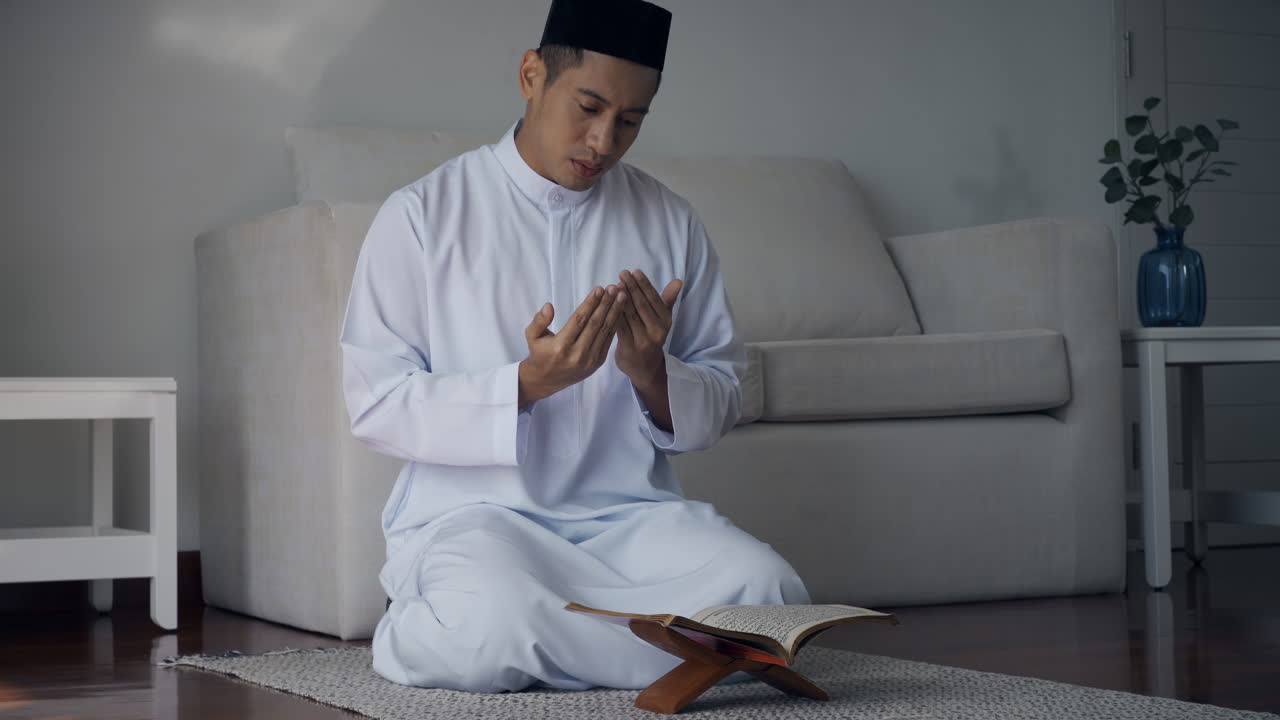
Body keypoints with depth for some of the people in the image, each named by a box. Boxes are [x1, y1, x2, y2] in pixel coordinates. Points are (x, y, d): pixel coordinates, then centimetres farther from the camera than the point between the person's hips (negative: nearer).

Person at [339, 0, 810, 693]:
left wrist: (650, 372, -10)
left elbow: (723, 397, 13)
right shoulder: (422, 214, 0)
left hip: (630, 513, 5)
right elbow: (373, 402, -5)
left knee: (771, 596, -25)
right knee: (491, 624, -39)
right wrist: (528, 382, -18)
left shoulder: (669, 222, 11)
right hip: (474, 512, -5)